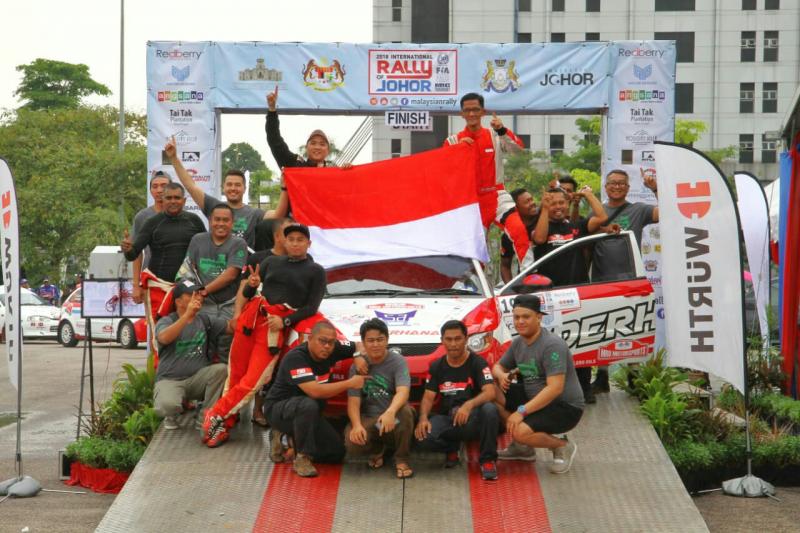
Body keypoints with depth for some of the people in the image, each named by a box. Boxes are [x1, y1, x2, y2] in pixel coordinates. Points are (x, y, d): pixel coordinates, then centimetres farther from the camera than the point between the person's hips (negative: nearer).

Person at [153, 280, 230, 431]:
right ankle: (171, 415, 5)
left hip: (198, 378, 4)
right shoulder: (166, 321, -6)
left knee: (221, 369, -26)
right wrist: (187, 315, -38)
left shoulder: (204, 321, 7)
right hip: (170, 380, -4)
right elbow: (164, 338, -29)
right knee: (168, 405, -36)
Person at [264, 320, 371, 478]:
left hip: (308, 412, 7)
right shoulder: (295, 358, -27)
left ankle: (292, 440, 16)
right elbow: (315, 391, -38)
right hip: (278, 408, -7)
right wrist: (350, 383, -30)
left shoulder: (332, 350, -7)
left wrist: (359, 356, -16)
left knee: (337, 453, -1)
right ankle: (302, 459, -24)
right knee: (308, 405, -39)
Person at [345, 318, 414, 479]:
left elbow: (403, 392, -25)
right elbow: (353, 401, -6)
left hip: (393, 419, -2)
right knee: (352, 442, -29)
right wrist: (356, 425, -28)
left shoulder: (397, 361, -7)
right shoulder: (357, 366, 2)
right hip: (369, 419, 2)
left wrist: (390, 412, -47)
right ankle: (377, 449, 10)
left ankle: (401, 459, -13)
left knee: (404, 410, -37)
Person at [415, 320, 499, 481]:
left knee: (489, 409, -38)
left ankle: (487, 460, -16)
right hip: (447, 417, 3)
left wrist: (469, 405, -38)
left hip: (473, 418, -3)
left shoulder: (477, 363, -3)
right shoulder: (437, 367, 10)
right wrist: (423, 418, -15)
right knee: (424, 436, -30)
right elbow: (428, 397, 7)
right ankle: (452, 448, 7)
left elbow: (490, 392, -18)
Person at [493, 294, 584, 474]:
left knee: (520, 432, -31)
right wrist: (501, 375, -7)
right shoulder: (518, 343, 6)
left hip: (566, 408, -9)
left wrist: (522, 411, -31)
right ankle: (522, 446, 4)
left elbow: (555, 388, -28)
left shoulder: (552, 345, -21)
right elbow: (498, 366, 20)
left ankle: (563, 446, -2)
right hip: (535, 402, 9)